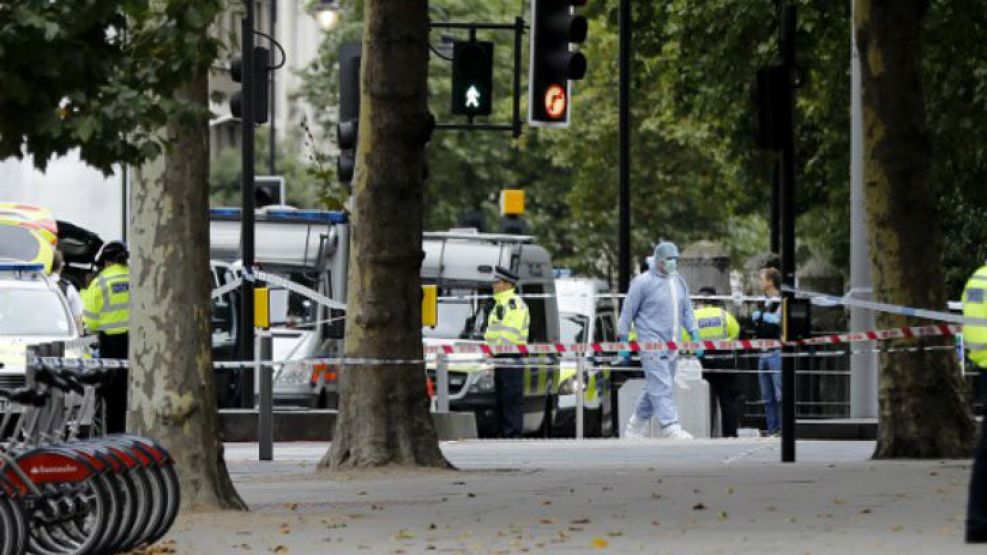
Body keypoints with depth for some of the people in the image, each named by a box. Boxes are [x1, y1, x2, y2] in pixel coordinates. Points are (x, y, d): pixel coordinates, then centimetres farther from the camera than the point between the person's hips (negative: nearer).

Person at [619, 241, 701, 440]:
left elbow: (686, 311, 21)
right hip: (651, 346, -7)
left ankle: (635, 428, 24)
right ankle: (670, 428, -20)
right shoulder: (643, 283, -6)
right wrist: (624, 342, -3)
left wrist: (694, 336, 13)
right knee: (661, 387, -14)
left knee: (655, 387, 12)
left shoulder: (679, 282, 13)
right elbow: (628, 312, -2)